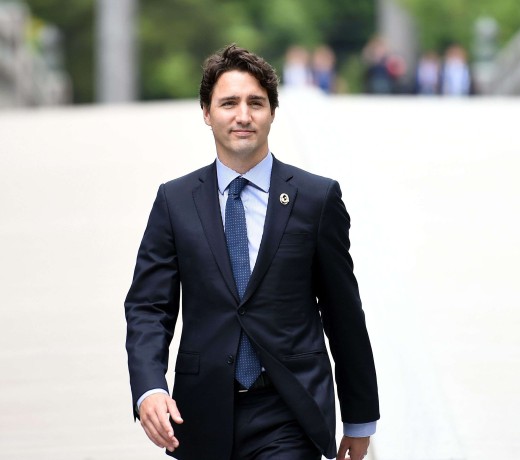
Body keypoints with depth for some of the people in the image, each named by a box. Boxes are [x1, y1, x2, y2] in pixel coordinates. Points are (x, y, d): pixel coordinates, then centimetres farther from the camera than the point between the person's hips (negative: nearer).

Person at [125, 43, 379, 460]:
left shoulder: (317, 198, 1)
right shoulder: (175, 201, 5)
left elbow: (343, 312, 5)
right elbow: (148, 307, 1)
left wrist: (360, 419, 10)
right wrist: (149, 390, -17)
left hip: (288, 424, -2)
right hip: (205, 421, 2)